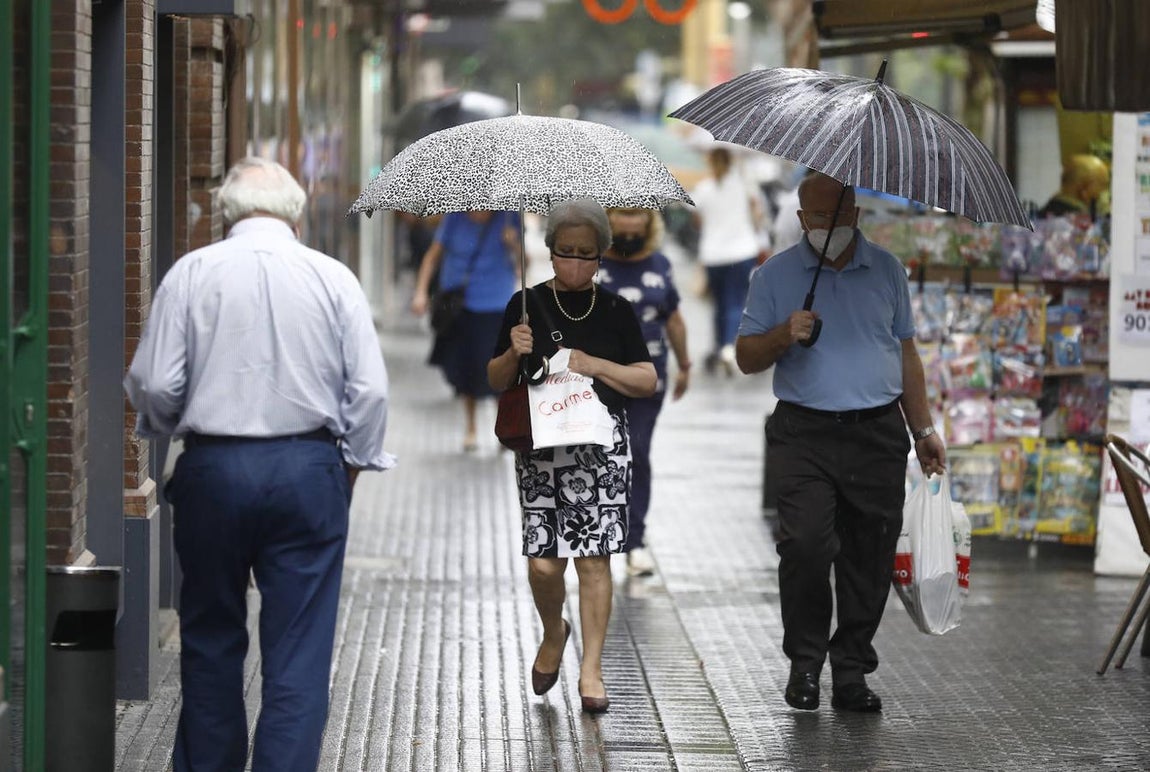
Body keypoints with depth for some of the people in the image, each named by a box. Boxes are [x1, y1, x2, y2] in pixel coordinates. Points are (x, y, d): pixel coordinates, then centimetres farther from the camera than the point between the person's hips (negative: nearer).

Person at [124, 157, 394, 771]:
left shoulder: (191, 272, -3)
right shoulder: (332, 277, -1)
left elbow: (152, 386, -4)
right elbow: (369, 391, -3)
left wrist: (166, 428, 17)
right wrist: (351, 465, 11)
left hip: (213, 468, 1)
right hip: (308, 470, 0)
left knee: (210, 641, 15)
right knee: (299, 651, 1)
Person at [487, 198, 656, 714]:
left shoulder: (615, 312, 7)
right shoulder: (527, 306, 6)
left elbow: (647, 381, 5)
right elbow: (496, 381, 10)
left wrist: (594, 365, -8)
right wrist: (514, 354, -11)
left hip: (602, 445, 0)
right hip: (540, 446, 0)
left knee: (593, 558, -3)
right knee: (543, 563, -5)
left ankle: (590, 671, 5)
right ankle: (553, 633, 26)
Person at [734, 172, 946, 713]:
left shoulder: (886, 271, 12)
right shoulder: (776, 276, 6)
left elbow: (906, 354, 18)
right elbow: (746, 358, 7)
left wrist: (923, 430, 14)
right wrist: (784, 336, -14)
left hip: (878, 432, 2)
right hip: (804, 434, -2)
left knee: (870, 557, 0)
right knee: (805, 544, -17)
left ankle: (851, 673, 8)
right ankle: (804, 661, -1)